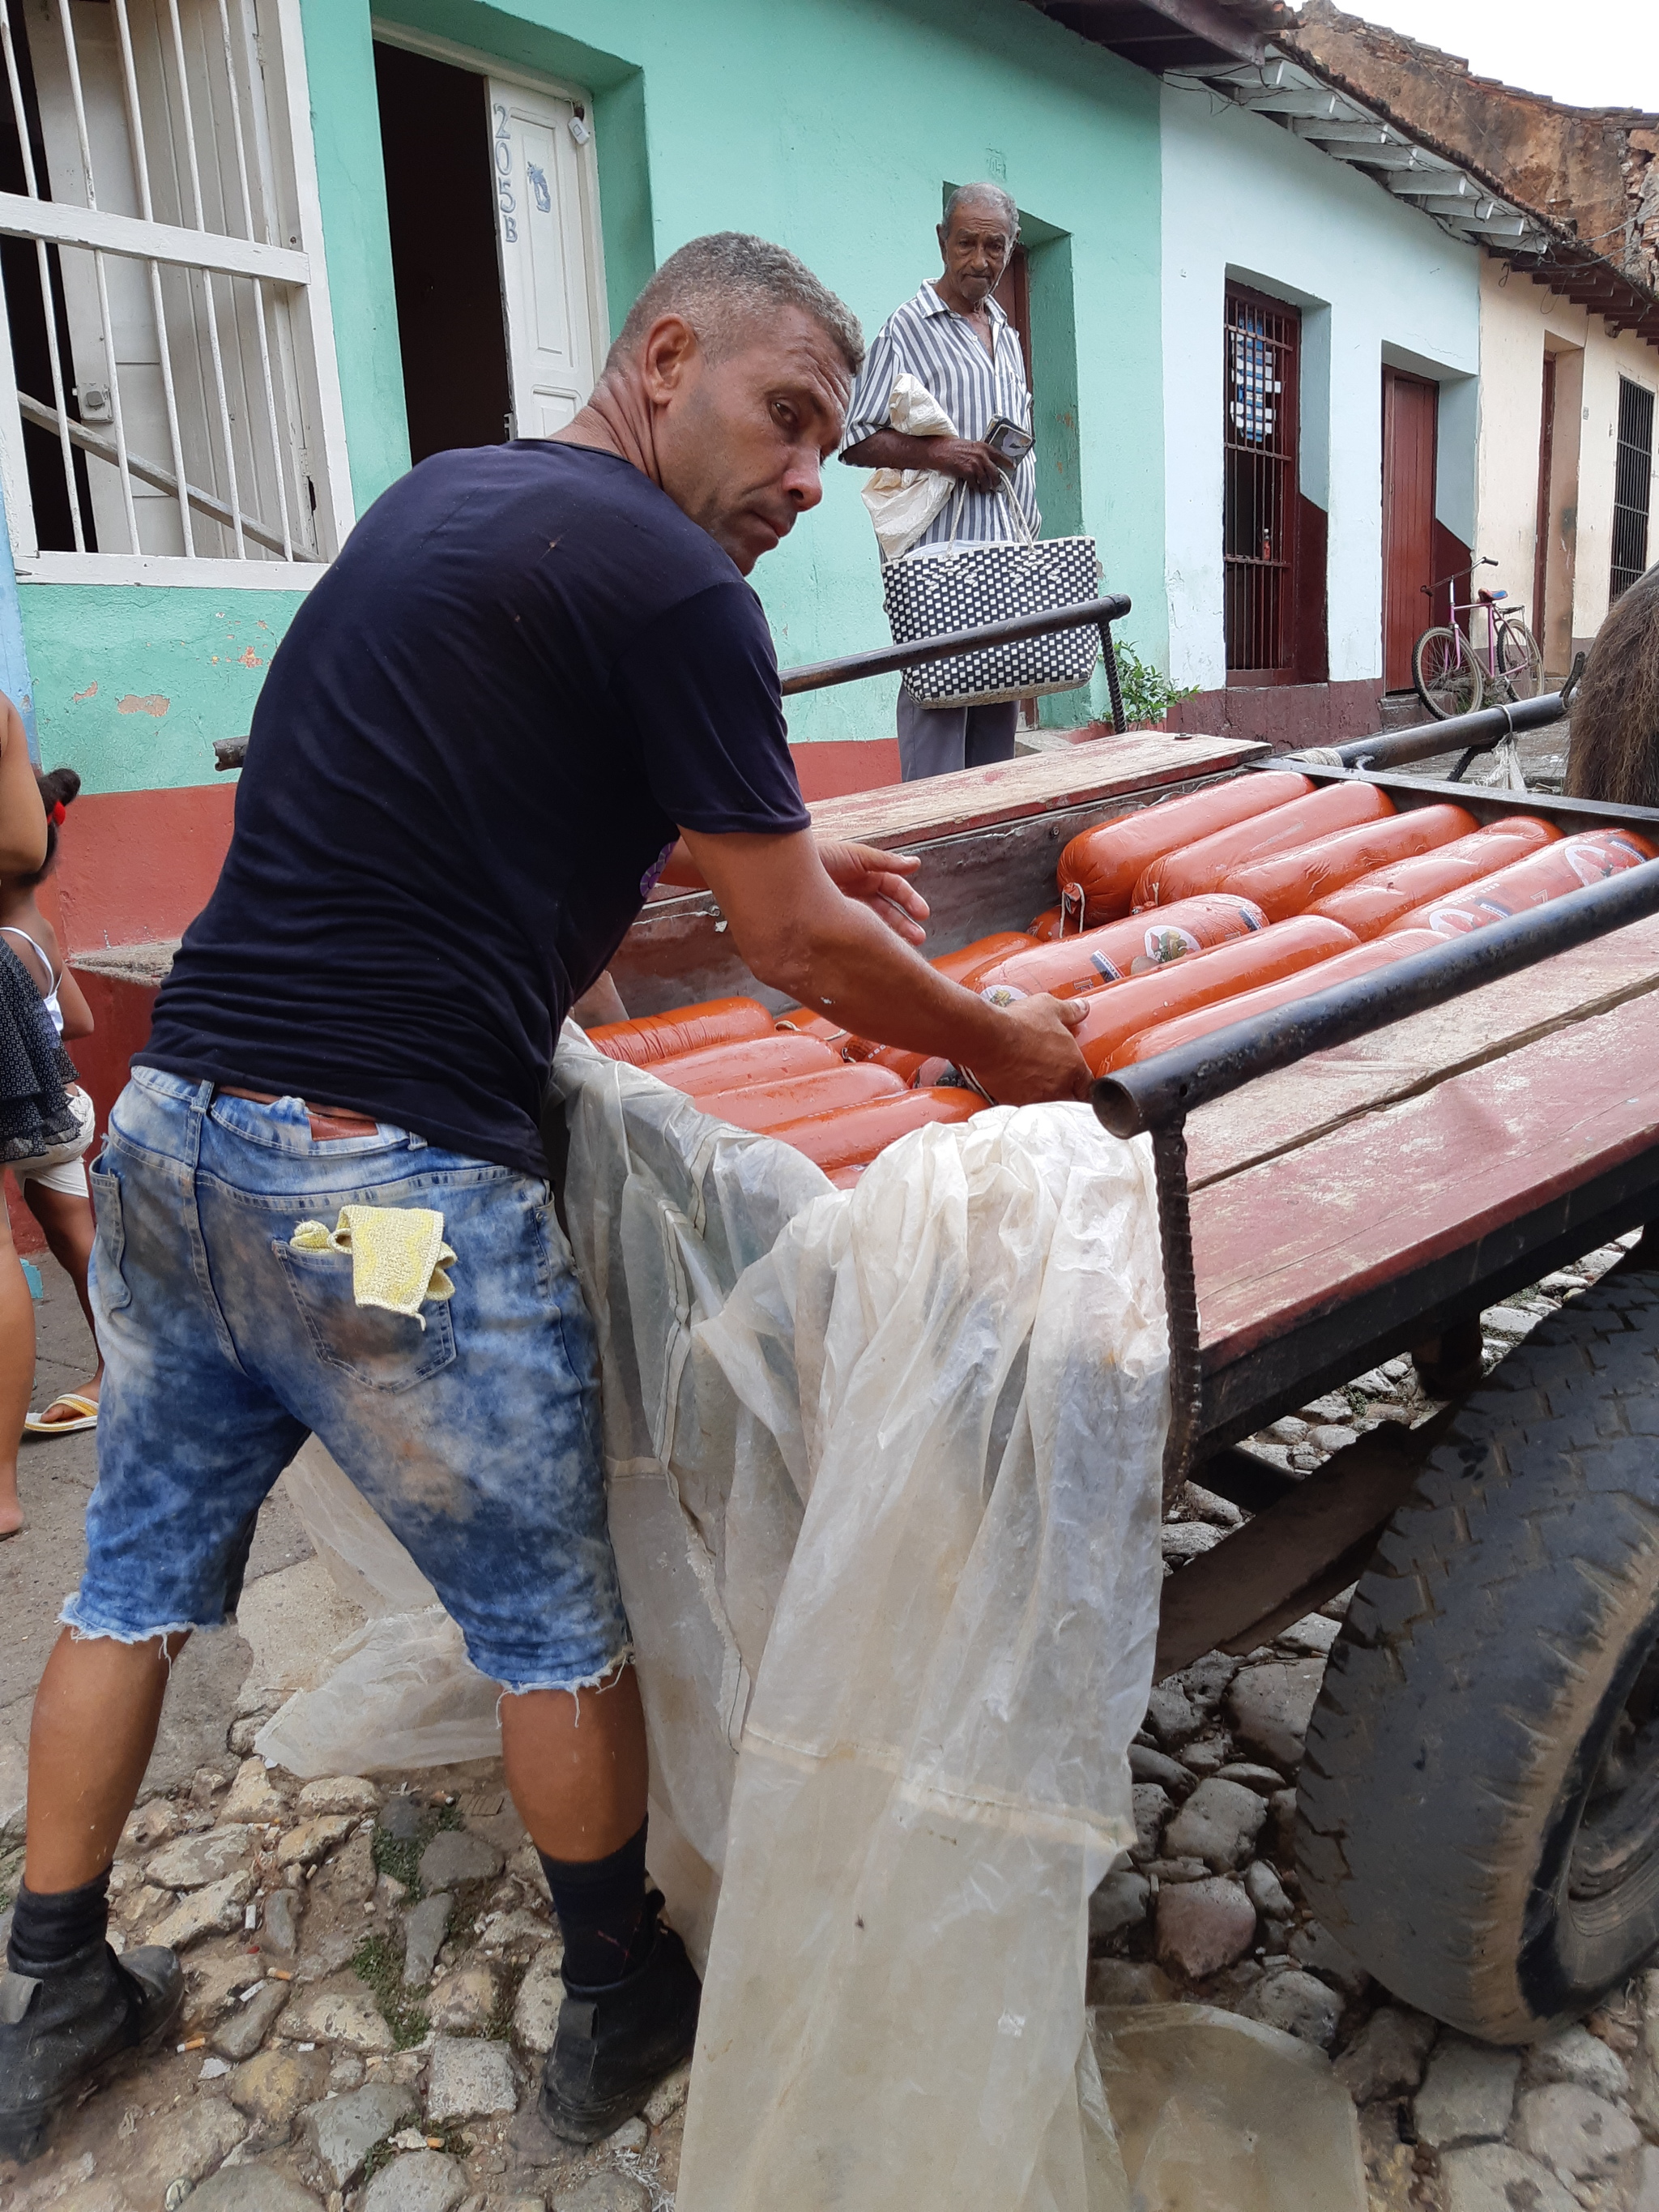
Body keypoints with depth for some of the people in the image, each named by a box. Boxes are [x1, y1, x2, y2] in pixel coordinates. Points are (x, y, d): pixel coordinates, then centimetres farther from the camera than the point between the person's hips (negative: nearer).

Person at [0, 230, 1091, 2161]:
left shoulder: (438, 497, 17)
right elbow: (796, 950, -7)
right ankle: (621, 2003, 34)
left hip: (166, 1124, 9)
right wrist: (1008, 1051, 8)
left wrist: (762, 847, 24)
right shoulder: (666, 586, -10)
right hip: (387, 1185, -8)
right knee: (554, 1629, 12)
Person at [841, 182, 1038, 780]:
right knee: (937, 708, -12)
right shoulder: (908, 327, 1)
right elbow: (856, 442, -4)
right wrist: (936, 451, -17)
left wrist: (1033, 546, 18)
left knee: (999, 714, 6)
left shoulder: (1008, 337, 23)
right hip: (939, 554, -7)